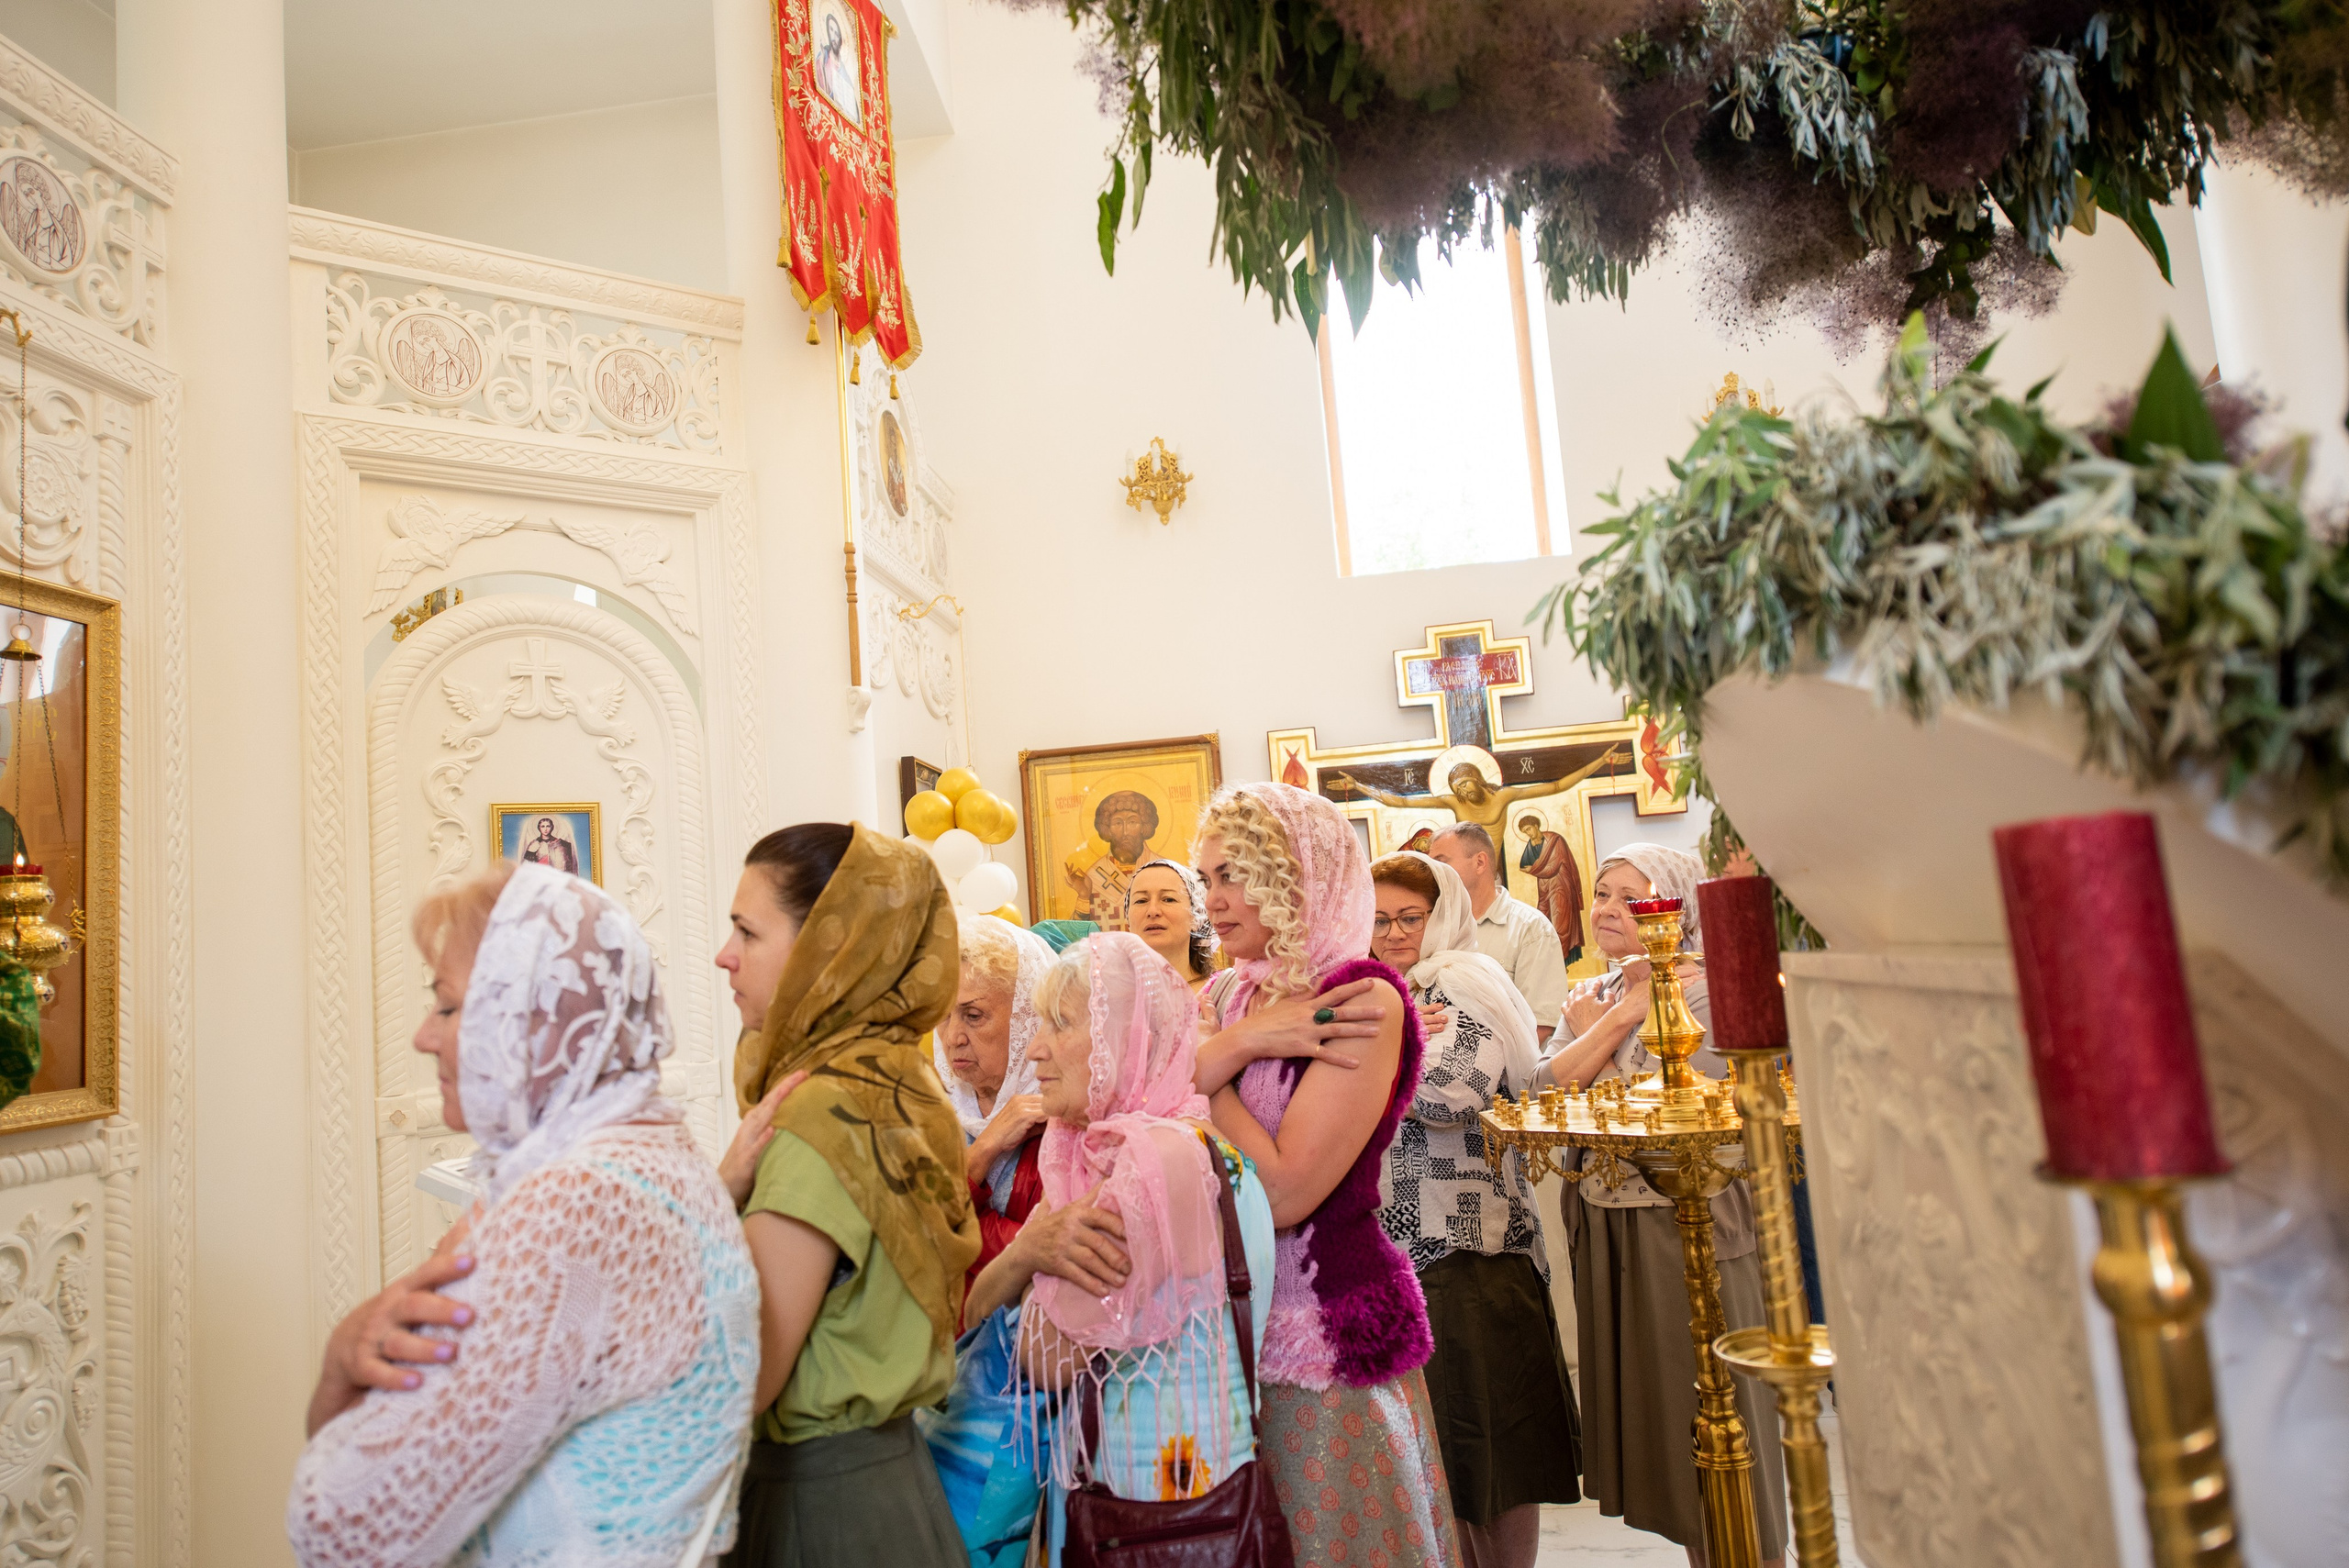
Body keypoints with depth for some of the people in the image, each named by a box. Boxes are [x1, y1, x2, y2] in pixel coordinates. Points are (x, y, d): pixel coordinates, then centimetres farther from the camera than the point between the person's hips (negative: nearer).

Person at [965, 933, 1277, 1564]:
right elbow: (978, 1313, -1)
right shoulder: (1094, 1151, 1)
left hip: (1174, 1503, -7)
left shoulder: (1165, 1155, -26)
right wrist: (1027, 1251, -19)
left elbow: (1046, 1360, -21)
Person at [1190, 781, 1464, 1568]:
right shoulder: (1230, 994, 4)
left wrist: (1206, 1067, -13)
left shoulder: (1362, 999, -16)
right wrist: (1236, 1045, -19)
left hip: (1330, 1339, -6)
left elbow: (1283, 1193, -23)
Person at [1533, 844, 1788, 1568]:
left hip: (1690, 1224, -6)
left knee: (1707, 1398, 4)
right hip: (1606, 1228, 7)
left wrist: (1603, 1025, -10)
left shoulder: (1704, 991, -11)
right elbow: (1545, 1088, -4)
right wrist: (1620, 1016, -10)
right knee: (1641, 1394, 15)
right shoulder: (1590, 997, 10)